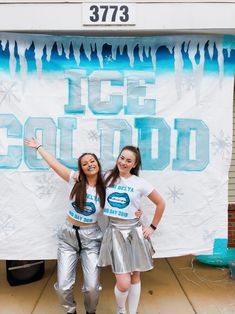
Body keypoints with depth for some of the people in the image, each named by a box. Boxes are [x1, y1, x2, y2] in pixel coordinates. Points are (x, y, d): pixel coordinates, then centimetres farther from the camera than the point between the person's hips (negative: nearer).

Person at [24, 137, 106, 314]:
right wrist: (38, 146, 14)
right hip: (68, 236, 1)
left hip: (91, 238, 0)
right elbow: (53, 163, 3)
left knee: (92, 287, -2)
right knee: (63, 286, 2)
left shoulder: (104, 188, -5)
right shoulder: (74, 179, -6)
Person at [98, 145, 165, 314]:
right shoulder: (108, 177, 1)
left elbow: (161, 203, 4)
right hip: (115, 232, 0)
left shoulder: (140, 183, -5)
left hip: (134, 231, 1)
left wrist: (152, 227, 4)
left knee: (135, 278, 15)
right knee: (123, 284, -3)